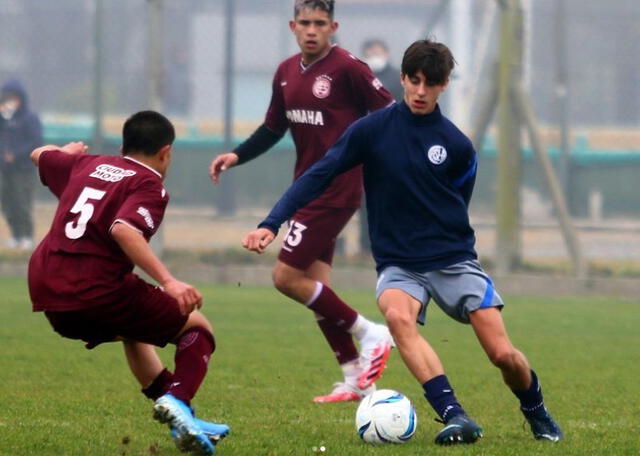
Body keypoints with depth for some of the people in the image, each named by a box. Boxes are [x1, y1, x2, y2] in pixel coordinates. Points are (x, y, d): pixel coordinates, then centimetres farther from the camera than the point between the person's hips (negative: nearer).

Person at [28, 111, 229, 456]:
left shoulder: (86, 165, 19)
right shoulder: (149, 185, -2)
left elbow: (39, 155, 40)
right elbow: (123, 229, -23)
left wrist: (70, 151, 63)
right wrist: (168, 282, -28)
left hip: (45, 291, 7)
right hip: (97, 290, -7)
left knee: (134, 331, 36)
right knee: (197, 328, 9)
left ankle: (180, 419, 30)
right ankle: (177, 403, -17)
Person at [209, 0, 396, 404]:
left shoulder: (347, 68, -14)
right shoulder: (287, 73, 9)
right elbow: (273, 129, 21)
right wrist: (236, 156, 8)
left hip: (336, 190, -8)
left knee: (287, 277, -12)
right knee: (314, 285, 8)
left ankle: (369, 334, 0)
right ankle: (357, 379, 16)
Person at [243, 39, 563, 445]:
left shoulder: (458, 146, 0)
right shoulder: (372, 129, -3)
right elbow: (320, 175, -3)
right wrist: (272, 224, -10)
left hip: (454, 259, 1)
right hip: (399, 265, -1)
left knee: (504, 354, -9)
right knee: (397, 315, -35)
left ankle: (537, 413, 25)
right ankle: (454, 416, -38)